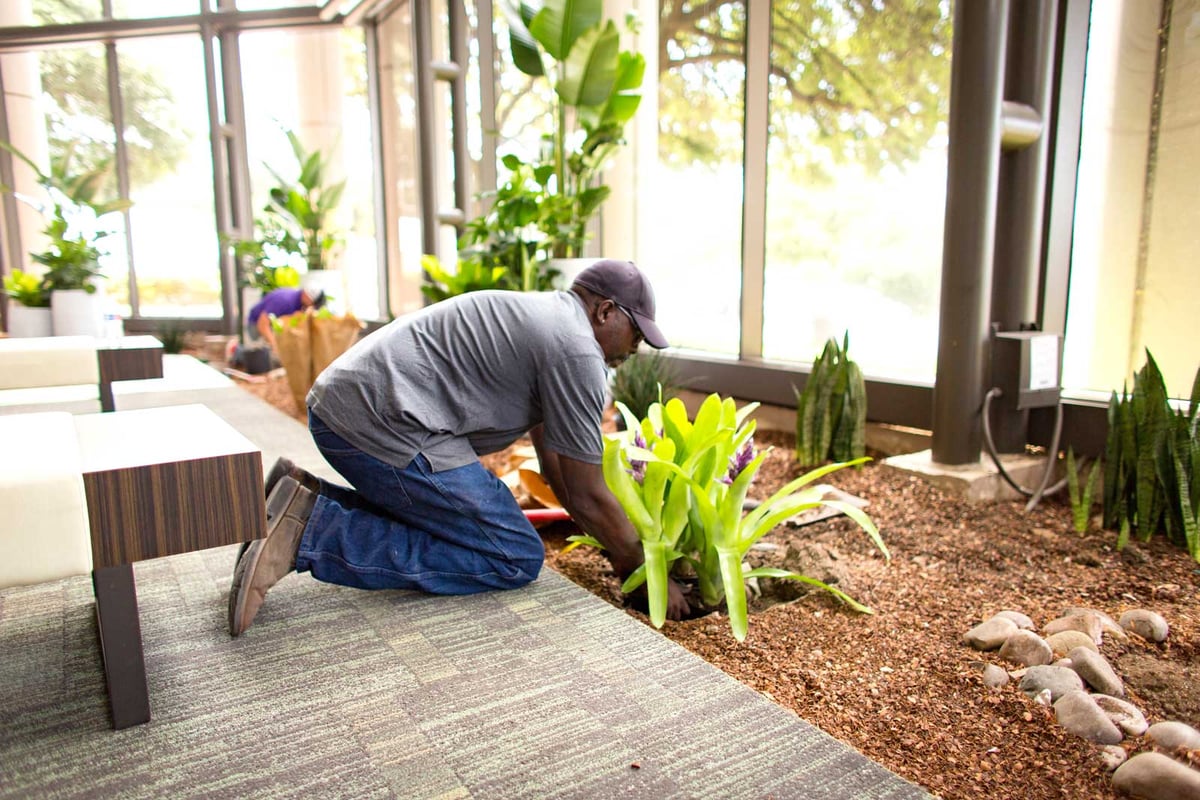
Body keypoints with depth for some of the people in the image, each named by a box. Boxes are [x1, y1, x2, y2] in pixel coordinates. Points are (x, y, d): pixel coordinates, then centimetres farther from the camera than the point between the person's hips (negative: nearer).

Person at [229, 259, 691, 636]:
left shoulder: (539, 314, 23)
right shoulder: (576, 350, -8)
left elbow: (556, 464, 26)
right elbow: (587, 496, -5)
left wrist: (613, 543, 29)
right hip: (379, 423, -11)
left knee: (458, 517, 23)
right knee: (517, 559, -5)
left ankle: (305, 498, 13)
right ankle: (310, 531, -11)